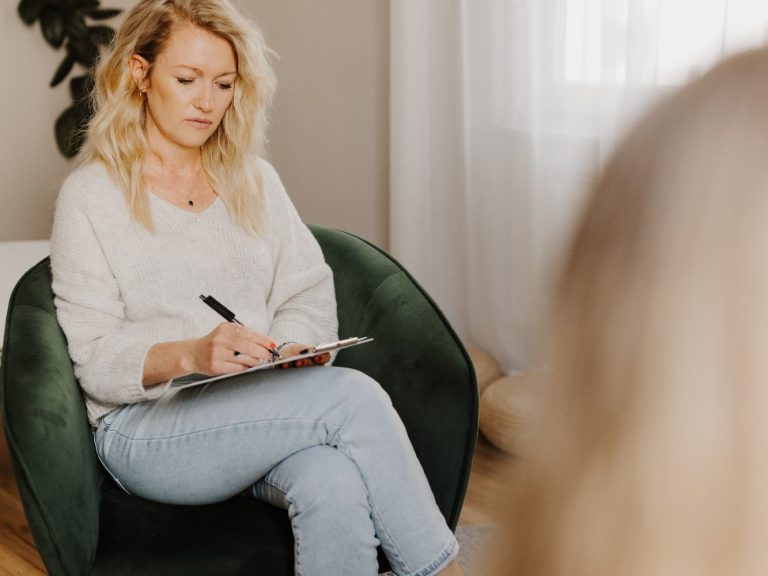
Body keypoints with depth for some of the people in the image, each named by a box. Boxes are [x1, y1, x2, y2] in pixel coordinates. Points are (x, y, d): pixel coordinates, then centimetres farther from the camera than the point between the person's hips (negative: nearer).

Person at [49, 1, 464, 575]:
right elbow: (96, 359, -6)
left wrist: (293, 347, -12)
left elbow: (308, 295, 12)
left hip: (261, 411, 4)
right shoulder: (91, 196, 1)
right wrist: (191, 355, -24)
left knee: (333, 488, -34)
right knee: (354, 395, -29)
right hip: (147, 431, -4)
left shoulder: (255, 181, 17)